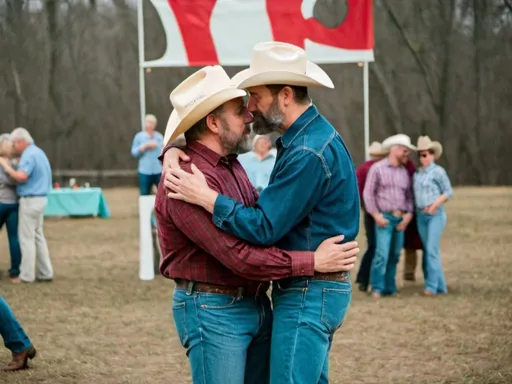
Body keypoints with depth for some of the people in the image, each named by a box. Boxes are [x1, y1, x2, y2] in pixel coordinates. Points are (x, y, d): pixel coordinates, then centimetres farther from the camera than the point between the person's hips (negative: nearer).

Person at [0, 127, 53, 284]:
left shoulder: (29, 155, -16)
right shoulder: (38, 152, 15)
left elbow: (21, 177, -27)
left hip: (30, 200, -10)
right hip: (39, 198, 10)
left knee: (26, 238, -4)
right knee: (38, 236, 12)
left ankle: (27, 275, -2)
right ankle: (45, 273, 12)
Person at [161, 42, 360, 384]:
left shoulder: (308, 153, -21)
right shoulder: (311, 135, 12)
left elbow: (264, 228, -22)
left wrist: (206, 198, -17)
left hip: (308, 294, -10)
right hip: (314, 290, 10)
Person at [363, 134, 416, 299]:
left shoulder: (404, 172, 15)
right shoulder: (377, 168, -1)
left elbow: (409, 195, 17)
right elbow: (368, 193, -3)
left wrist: (409, 214, 2)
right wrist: (376, 215, -10)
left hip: (401, 219, 5)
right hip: (384, 217, -5)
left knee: (395, 255, 6)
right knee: (382, 254, -13)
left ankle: (389, 287, 14)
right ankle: (377, 288, -6)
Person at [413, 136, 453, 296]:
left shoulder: (438, 171, -5)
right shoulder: (417, 173, 12)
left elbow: (448, 192, -5)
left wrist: (434, 205, -14)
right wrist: (413, 210, 3)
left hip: (435, 215, -7)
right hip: (421, 216, 7)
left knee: (432, 250, -13)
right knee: (427, 251, 7)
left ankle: (432, 286, -12)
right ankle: (440, 286, 13)